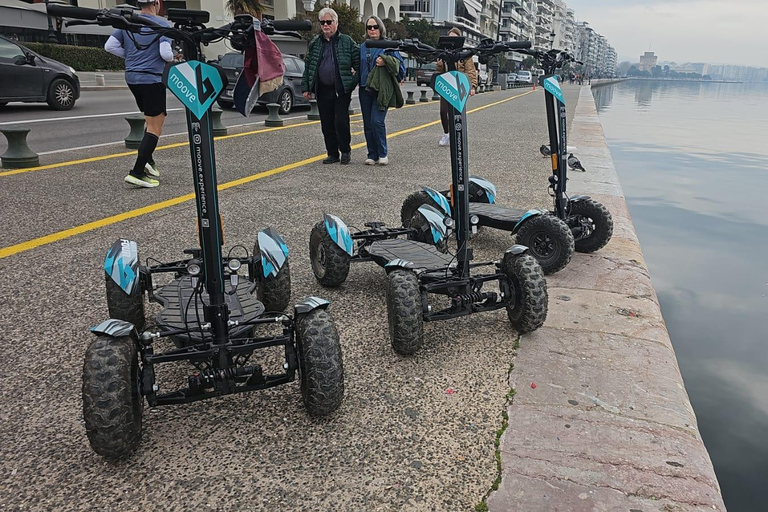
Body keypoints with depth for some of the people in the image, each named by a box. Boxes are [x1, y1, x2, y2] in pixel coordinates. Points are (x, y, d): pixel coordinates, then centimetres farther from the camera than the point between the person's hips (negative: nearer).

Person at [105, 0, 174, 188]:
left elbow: (109, 46, 6)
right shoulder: (162, 24, -9)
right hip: (152, 79, -7)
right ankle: (137, 172, -11)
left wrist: (129, 55, 17)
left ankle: (147, 159, 16)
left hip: (132, 77, 7)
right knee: (154, 128, -4)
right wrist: (171, 57, 5)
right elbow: (166, 54, -17)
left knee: (154, 120, 23)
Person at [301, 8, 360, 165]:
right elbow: (308, 67, 13)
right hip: (322, 91, 4)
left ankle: (345, 151, 10)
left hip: (342, 90, -4)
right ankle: (332, 154, 16)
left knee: (341, 121, -7)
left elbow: (359, 63, 1)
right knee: (327, 124, 6)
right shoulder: (315, 44, 12)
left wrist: (355, 81, -6)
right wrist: (306, 87, 7)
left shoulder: (347, 41, 2)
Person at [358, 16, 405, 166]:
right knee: (368, 124, 4)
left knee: (377, 121, -16)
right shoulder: (362, 47, 16)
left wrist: (386, 61, -16)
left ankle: (382, 154, -2)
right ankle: (372, 155, 12)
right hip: (365, 89, 5)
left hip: (382, 89, -5)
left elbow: (399, 63, -2)